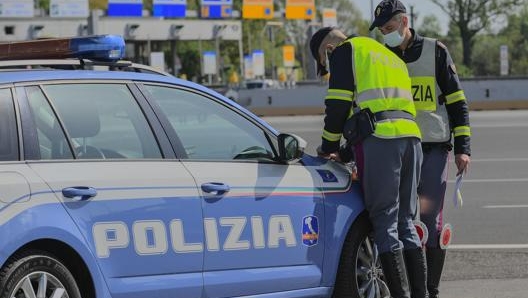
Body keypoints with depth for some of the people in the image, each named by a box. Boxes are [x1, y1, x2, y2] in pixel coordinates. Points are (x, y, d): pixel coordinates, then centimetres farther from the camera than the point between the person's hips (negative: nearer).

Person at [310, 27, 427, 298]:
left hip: (379, 139, -7)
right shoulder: (391, 57, 32)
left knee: (384, 222, -5)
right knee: (406, 221, 11)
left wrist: (329, 147, 12)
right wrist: (346, 154, 32)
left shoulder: (344, 51, 8)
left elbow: (338, 103, -1)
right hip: (411, 135, 7)